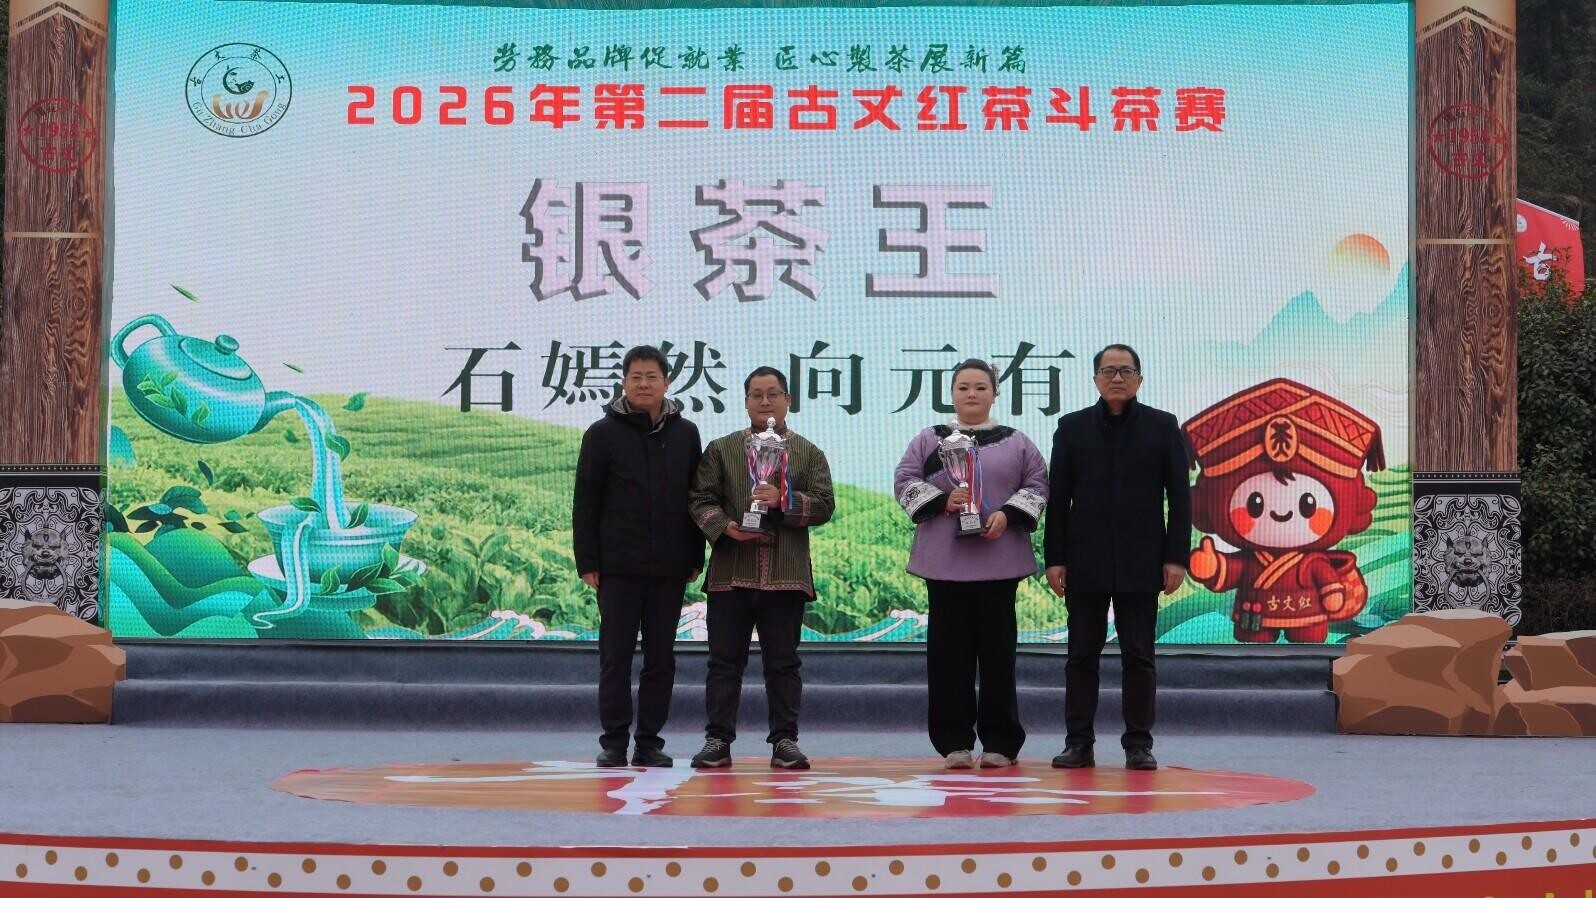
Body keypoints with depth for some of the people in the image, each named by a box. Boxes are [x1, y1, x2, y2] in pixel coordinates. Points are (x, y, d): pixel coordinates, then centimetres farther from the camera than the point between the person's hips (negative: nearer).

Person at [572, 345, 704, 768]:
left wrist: (695, 558, 7)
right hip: (618, 567, -2)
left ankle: (650, 742, 12)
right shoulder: (603, 433, 1)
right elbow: (585, 501, 0)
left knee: (661, 658, 5)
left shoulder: (686, 434, 9)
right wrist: (587, 560, -5)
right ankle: (613, 742, 7)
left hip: (669, 568, 3)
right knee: (616, 656, 1)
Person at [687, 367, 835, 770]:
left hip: (786, 575, 0)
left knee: (783, 663, 4)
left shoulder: (808, 453, 11)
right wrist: (724, 526, -13)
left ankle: (785, 741, 8)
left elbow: (824, 505, 2)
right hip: (731, 572, 0)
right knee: (725, 660, 2)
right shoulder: (721, 449, 11)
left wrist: (784, 501, -14)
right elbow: (702, 499, 6)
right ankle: (718, 740, 6)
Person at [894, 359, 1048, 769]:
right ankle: (954, 742, 5)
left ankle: (1000, 743, 7)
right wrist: (942, 501, -10)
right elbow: (905, 482, 5)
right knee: (949, 651, -1)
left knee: (997, 650, 0)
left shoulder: (1017, 443, 10)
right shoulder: (928, 440, 11)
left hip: (999, 561, 0)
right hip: (944, 561, 0)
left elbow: (1036, 485, 7)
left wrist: (1008, 514, -10)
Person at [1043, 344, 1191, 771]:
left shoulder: (1162, 426, 4)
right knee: (1082, 655, 4)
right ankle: (1078, 743, 8)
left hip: (1140, 563, -1)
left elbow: (1180, 496, 2)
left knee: (1139, 656, 2)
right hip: (1085, 562, 1)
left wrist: (1176, 557, -5)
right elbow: (1059, 498, 5)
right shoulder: (1072, 427, 6)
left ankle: (1138, 744, 7)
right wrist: (1054, 558, -1)